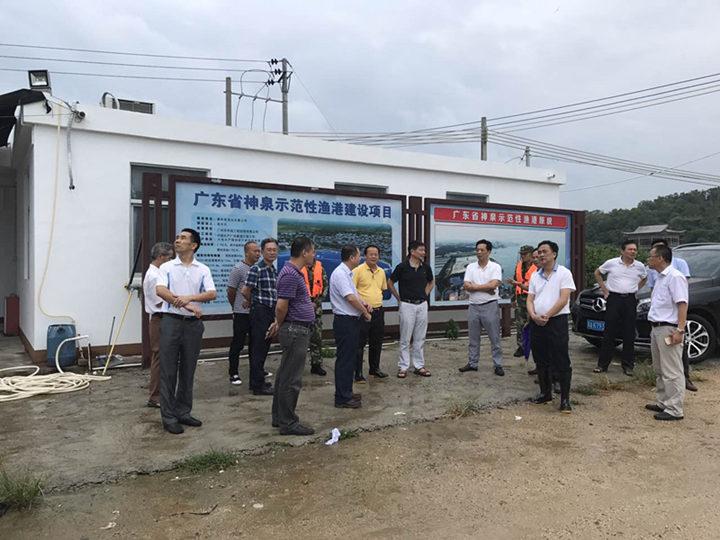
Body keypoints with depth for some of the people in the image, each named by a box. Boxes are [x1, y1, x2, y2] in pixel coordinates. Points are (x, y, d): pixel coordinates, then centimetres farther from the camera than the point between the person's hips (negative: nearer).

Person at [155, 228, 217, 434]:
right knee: (168, 371, 1)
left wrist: (190, 297, -24)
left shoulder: (203, 269, 5)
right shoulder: (167, 267, 2)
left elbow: (212, 294, -8)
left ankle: (183, 413, 22)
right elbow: (160, 290, -15)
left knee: (188, 371, 10)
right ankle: (169, 417, 10)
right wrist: (187, 305, -24)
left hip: (193, 324, 2)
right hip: (171, 322, -2)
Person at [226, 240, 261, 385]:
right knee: (238, 344, 1)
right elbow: (231, 292, -7)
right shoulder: (238, 269, -11)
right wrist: (236, 307, 5)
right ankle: (233, 373, 10)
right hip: (242, 313, -6)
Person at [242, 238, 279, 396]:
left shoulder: (274, 270, 13)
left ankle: (256, 381, 25)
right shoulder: (256, 269, -12)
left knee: (264, 348, 14)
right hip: (260, 312, -8)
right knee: (258, 349, -3)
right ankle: (258, 386, 3)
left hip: (271, 312, 8)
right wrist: (254, 303, 4)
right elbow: (245, 291, -12)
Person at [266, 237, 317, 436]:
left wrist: (279, 324, 19)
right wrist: (280, 325, -4)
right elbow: (281, 306, -22)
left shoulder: (294, 272, 14)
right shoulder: (291, 274, -19)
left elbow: (283, 306, 23)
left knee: (285, 375, 15)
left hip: (297, 331, 10)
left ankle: (279, 417, 25)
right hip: (296, 331, -10)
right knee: (291, 379, -3)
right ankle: (288, 423, 5)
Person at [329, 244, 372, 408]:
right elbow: (350, 298, -23)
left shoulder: (347, 273, 15)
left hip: (352, 320, 11)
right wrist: (365, 312, -11)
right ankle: (342, 398, 2)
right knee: (344, 359, -5)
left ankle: (346, 393, 26)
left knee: (350, 357, 16)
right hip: (344, 321, -11)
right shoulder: (340, 274, -18)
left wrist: (364, 304, 3)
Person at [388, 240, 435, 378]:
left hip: (422, 305, 4)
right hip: (407, 305, -4)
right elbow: (390, 283, 1)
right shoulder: (402, 267, -10)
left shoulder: (426, 267, 3)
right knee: (405, 339, 2)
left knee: (420, 338, 10)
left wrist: (425, 294, 11)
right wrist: (399, 298, 1)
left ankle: (419, 366, 18)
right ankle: (403, 367, 11)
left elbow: (431, 281, 22)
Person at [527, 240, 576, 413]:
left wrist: (546, 316, -16)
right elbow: (530, 299, 8)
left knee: (561, 363, -3)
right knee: (541, 361, 13)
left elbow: (563, 299, -12)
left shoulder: (564, 273, -4)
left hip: (556, 322, -6)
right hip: (536, 323, 6)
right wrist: (534, 315, -11)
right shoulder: (535, 275, 13)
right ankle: (545, 393, 26)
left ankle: (565, 399, 5)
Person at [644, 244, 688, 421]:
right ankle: (662, 402, 28)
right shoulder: (660, 277, 16)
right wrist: (654, 328, 18)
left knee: (672, 372, -5)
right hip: (657, 328, 10)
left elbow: (682, 305, -21)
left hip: (668, 330, -10)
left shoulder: (675, 277, -14)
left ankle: (674, 409, 1)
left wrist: (680, 330, -26)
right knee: (659, 370, 18)